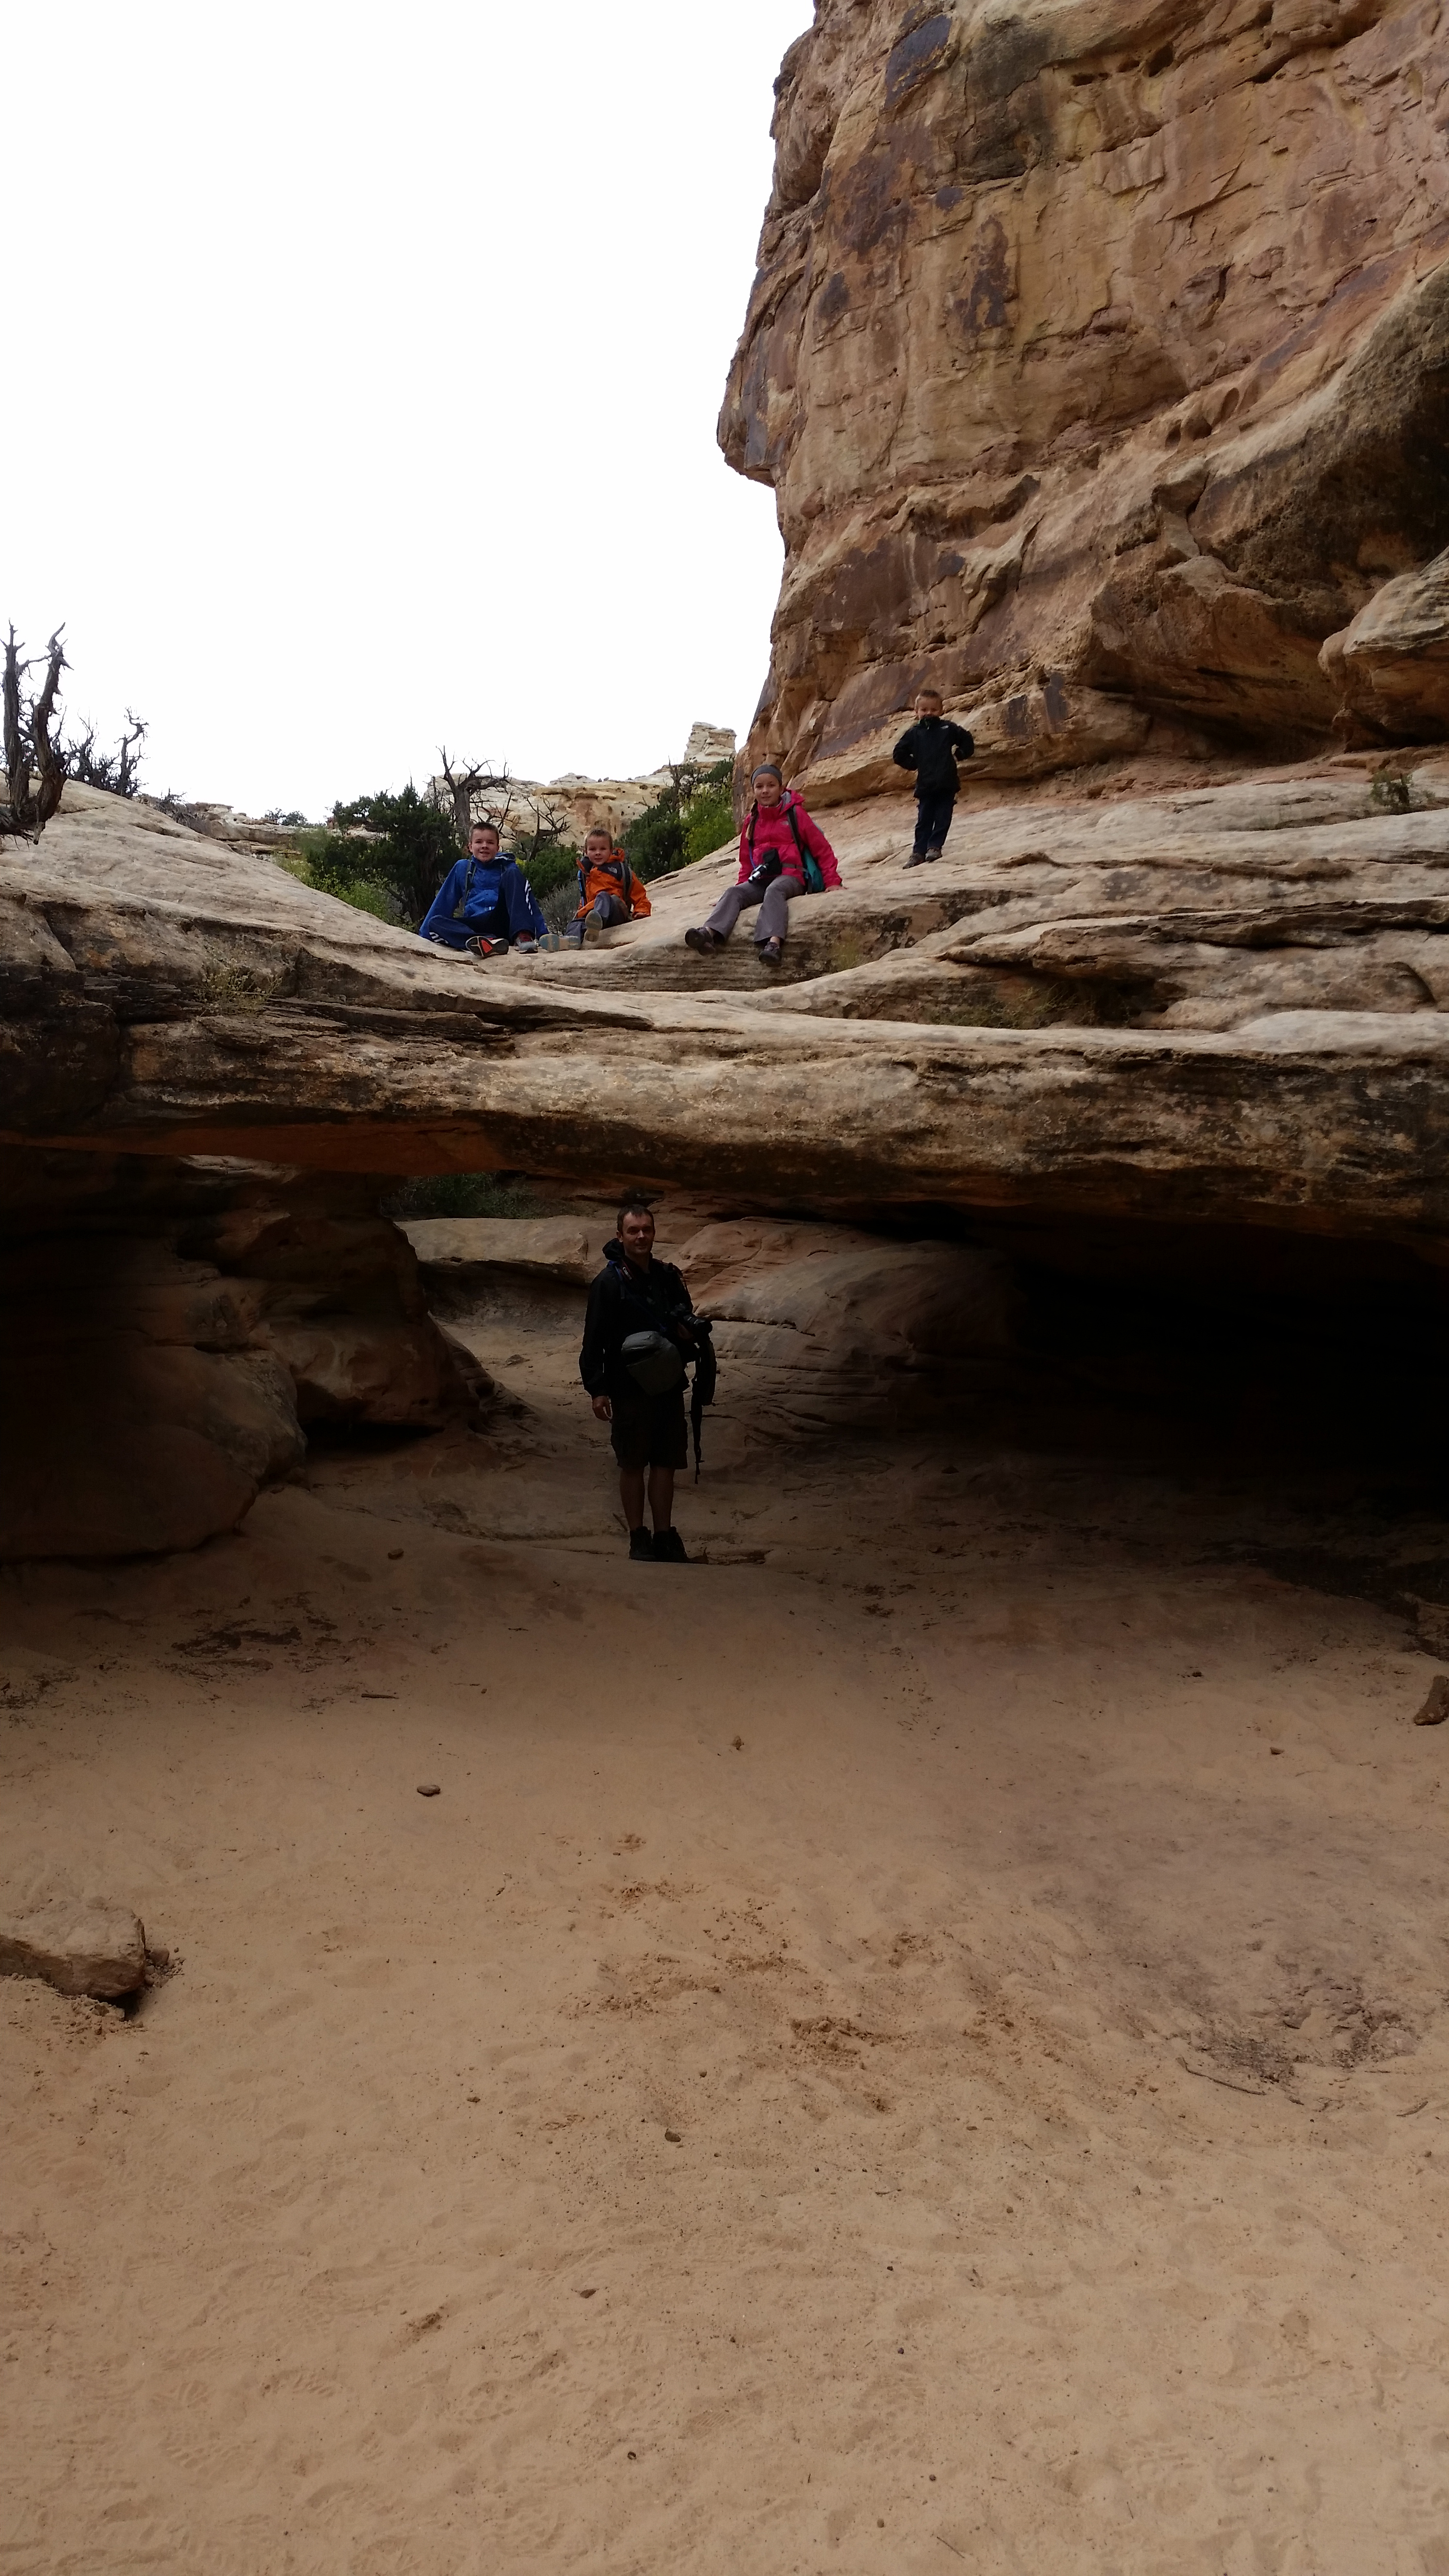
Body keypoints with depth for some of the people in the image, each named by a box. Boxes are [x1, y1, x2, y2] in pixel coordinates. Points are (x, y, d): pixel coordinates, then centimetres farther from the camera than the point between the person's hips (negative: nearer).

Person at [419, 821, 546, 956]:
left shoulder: (508, 867, 18)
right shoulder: (463, 868, 20)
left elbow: (530, 902, 15)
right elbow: (443, 904, 21)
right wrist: (423, 936, 16)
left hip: (504, 922, -1)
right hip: (475, 926, 1)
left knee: (513, 874, -17)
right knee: (435, 923, -26)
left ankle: (523, 935, -35)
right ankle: (489, 943, -52)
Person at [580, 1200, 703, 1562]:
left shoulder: (668, 1276, 7)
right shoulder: (609, 1283, -8)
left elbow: (688, 1320, 19)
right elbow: (594, 1340, -10)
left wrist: (691, 1331, -5)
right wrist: (597, 1389, -14)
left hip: (669, 1385, 4)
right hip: (629, 1390, -4)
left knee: (666, 1463, 8)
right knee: (633, 1465, 5)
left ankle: (665, 1536, 17)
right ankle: (638, 1537, 15)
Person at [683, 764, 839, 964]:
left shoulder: (795, 814, 5)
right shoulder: (752, 820, 19)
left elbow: (822, 849, 5)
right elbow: (746, 860, 26)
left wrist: (832, 882, -3)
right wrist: (742, 884, 12)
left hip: (790, 876, -5)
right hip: (761, 880, 5)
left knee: (774, 891, -37)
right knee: (734, 893, -22)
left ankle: (773, 943, -61)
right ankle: (710, 934, -47)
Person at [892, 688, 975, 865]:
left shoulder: (948, 729, 4)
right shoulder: (915, 733, 5)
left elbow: (967, 741, 13)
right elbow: (899, 755, 10)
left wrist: (959, 755, 9)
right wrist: (915, 764, 7)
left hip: (947, 785, 0)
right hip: (925, 786, 0)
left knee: (943, 819, 0)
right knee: (924, 820, 3)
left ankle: (935, 846, 10)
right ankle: (919, 851, 8)